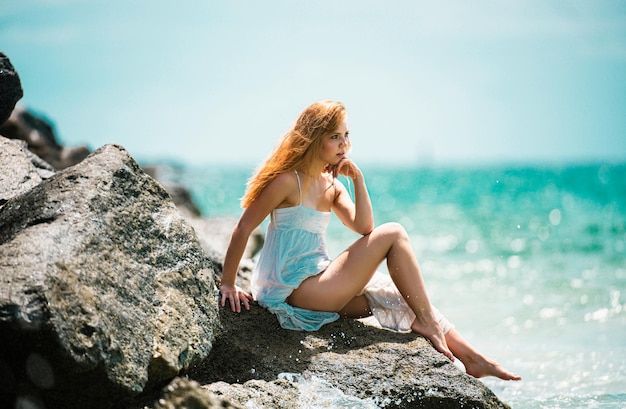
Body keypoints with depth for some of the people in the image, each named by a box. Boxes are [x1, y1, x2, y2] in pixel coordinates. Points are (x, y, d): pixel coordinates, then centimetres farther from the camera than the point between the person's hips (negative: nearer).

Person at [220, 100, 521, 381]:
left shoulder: (332, 185, 12)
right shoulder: (288, 181, -14)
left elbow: (363, 227, 3)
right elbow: (243, 229, -13)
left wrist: (358, 179, -5)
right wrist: (227, 285, -12)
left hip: (318, 283, 9)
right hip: (296, 291, -8)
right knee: (393, 234, -10)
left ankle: (471, 357, 7)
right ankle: (426, 320, -2)